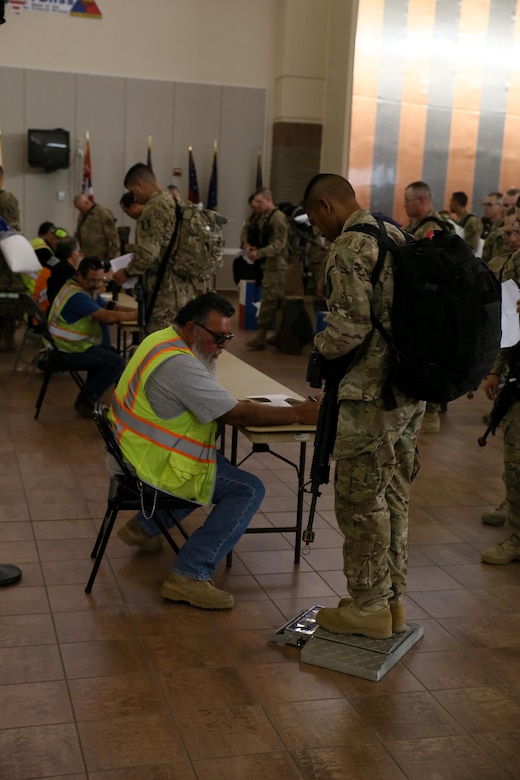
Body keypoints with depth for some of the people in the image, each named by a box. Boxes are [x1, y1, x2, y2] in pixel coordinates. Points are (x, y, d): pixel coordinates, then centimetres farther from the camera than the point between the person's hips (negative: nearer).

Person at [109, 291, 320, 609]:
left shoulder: (161, 339, 7)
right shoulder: (179, 364, -25)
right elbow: (237, 415, -23)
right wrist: (299, 414, -19)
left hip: (132, 451, 10)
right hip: (153, 467, -10)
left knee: (221, 464, 28)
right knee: (249, 490, -9)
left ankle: (145, 527, 30)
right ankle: (189, 576, -11)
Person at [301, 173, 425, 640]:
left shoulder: (349, 247, -14)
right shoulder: (396, 237, 14)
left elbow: (350, 325, -21)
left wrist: (320, 348, -2)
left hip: (371, 396, -9)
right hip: (411, 390, 9)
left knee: (361, 502, 3)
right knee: (394, 497, 16)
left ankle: (369, 607, 14)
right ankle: (394, 600, 26)